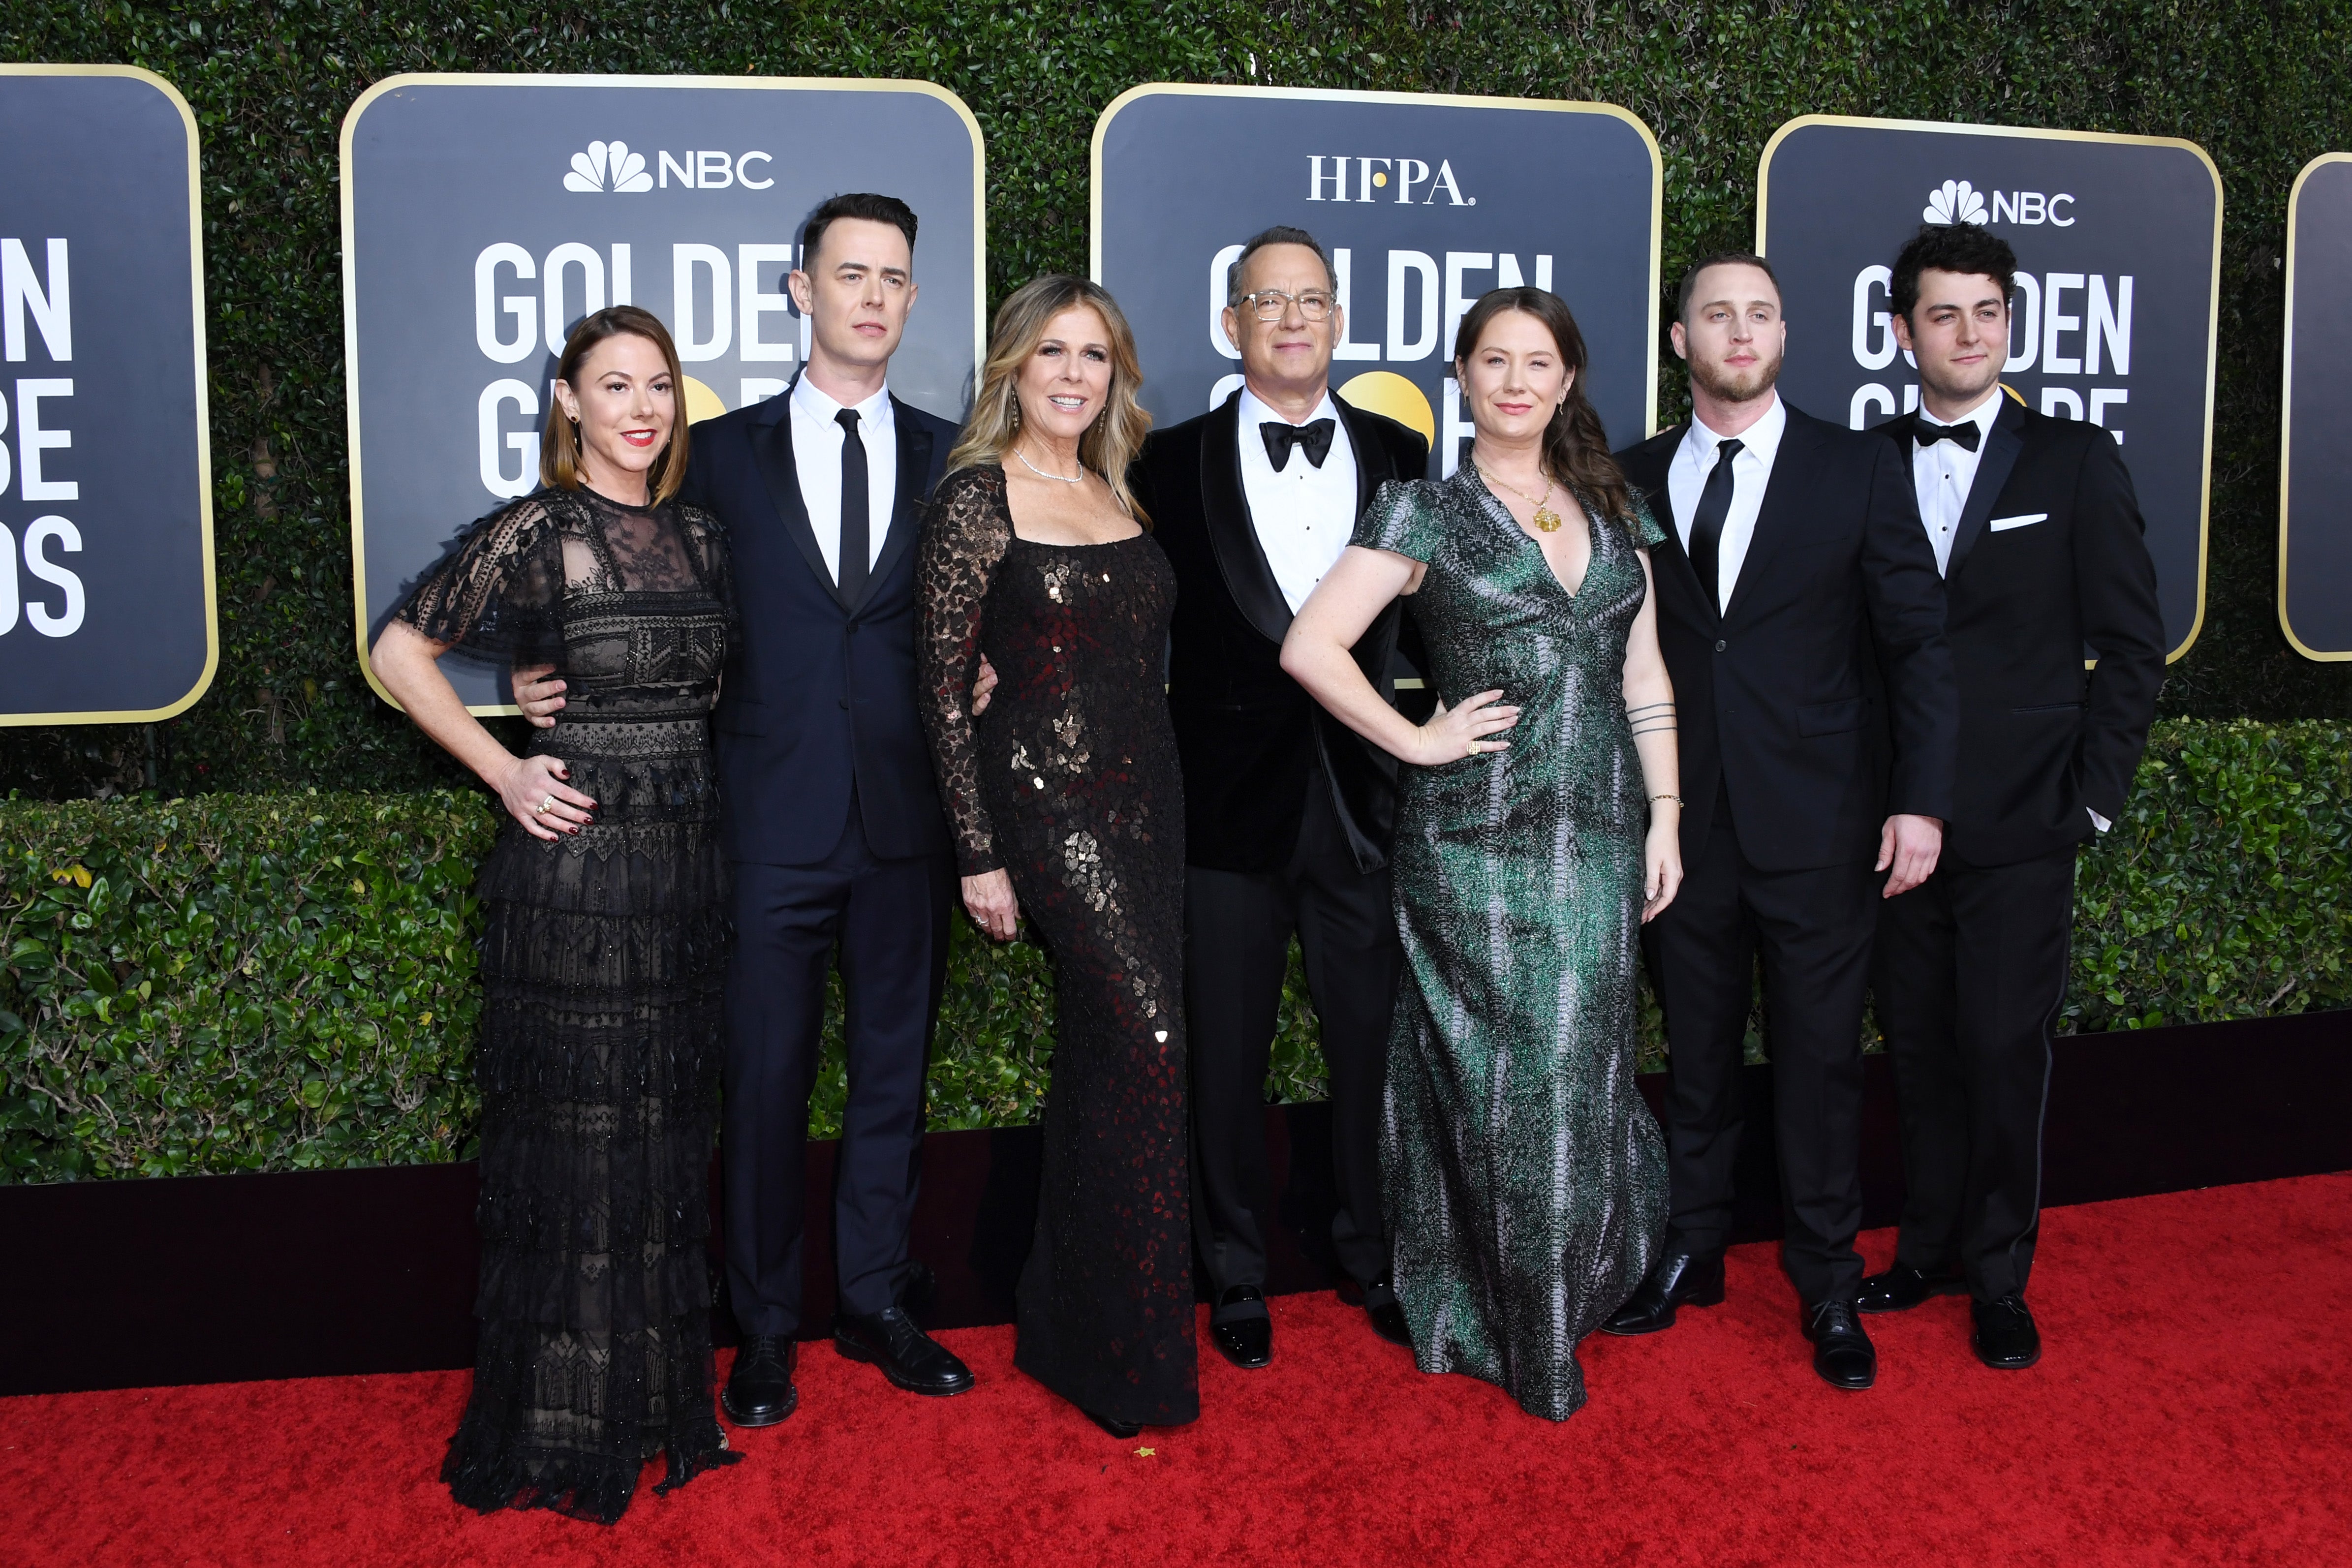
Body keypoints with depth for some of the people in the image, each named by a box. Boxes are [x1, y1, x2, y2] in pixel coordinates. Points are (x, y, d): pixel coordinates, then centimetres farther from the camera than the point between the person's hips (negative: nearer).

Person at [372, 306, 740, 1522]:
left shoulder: (698, 535, 9)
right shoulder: (535, 533, -8)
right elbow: (401, 652, -7)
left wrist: (687, 769, 9)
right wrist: (505, 772, -9)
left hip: (686, 862, 6)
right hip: (574, 860, -6)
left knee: (667, 1128, 13)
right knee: (572, 1134, 3)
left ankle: (656, 1398, 28)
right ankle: (560, 1427, 19)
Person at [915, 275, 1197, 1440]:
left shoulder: (1117, 497, 14)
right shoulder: (978, 498, -7)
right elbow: (945, 685, -9)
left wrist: (1163, 801, 14)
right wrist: (978, 855, -11)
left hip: (1145, 796, 7)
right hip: (1047, 800, -7)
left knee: (1103, 1060, 11)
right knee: (1149, 1042, -12)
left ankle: (1066, 1330, 26)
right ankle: (1134, 1357, 1)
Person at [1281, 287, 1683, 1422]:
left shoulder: (1612, 510, 12)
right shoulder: (1424, 513, -3)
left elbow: (1644, 675, 12)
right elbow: (1310, 648, -11)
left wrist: (1665, 815, 7)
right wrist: (1418, 741, -9)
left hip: (1599, 832, 4)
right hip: (1476, 838, -4)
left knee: (1581, 1067, 9)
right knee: (1506, 1079, 2)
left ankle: (1568, 1289, 28)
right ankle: (1506, 1328, 19)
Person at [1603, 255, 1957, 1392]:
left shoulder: (1858, 468, 0)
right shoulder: (1634, 480, 5)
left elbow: (1917, 641, -1)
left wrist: (1921, 798, -9)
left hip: (1819, 827, -2)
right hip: (1683, 822, 2)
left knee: (1820, 1062, 6)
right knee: (1695, 1054, 13)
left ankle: (1828, 1287, 21)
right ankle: (1690, 1254, 28)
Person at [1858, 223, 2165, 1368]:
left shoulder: (2076, 461, 2)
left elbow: (2131, 643, 2)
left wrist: (2092, 798, -4)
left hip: (2019, 829, -2)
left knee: (2004, 1053, 1)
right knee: (1918, 1048, 10)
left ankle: (1999, 1277, 17)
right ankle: (1930, 1246, 27)